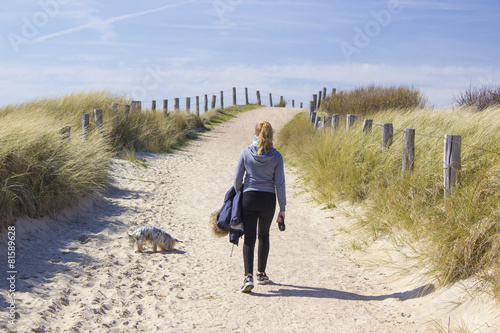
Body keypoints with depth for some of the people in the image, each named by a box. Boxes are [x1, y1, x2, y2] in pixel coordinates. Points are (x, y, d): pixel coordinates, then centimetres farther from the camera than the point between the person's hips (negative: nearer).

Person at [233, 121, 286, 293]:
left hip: (249, 198, -1)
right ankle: (261, 274, 29)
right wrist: (282, 208, 3)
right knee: (264, 235, 20)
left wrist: (238, 197, 15)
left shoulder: (246, 152, -4)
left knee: (249, 238, 0)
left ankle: (248, 277, -16)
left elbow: (237, 179, -1)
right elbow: (280, 184, -3)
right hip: (268, 200, 1)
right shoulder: (276, 156, -4)